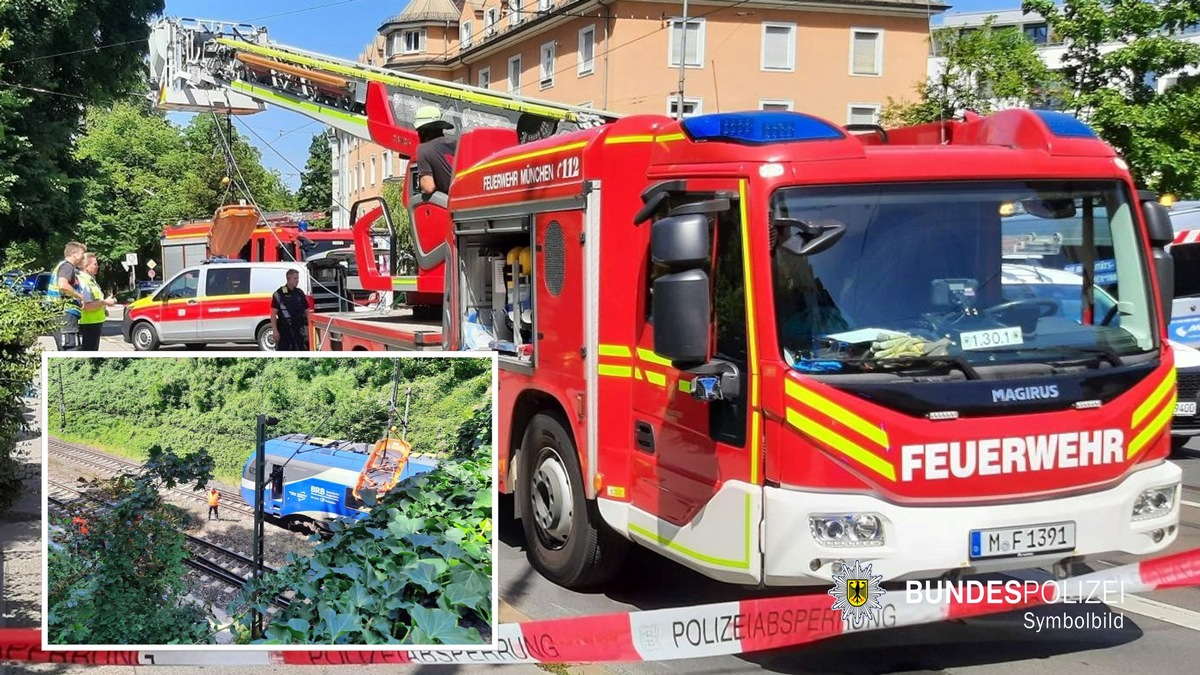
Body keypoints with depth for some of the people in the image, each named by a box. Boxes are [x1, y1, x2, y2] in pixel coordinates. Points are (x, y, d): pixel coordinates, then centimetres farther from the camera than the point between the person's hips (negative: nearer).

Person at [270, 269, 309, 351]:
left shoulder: (300, 293, 10)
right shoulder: (279, 294, -6)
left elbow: (306, 311, 13)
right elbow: (273, 314, -8)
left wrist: (308, 327, 5)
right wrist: (275, 331, -14)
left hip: (299, 330, 5)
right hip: (284, 330, -5)